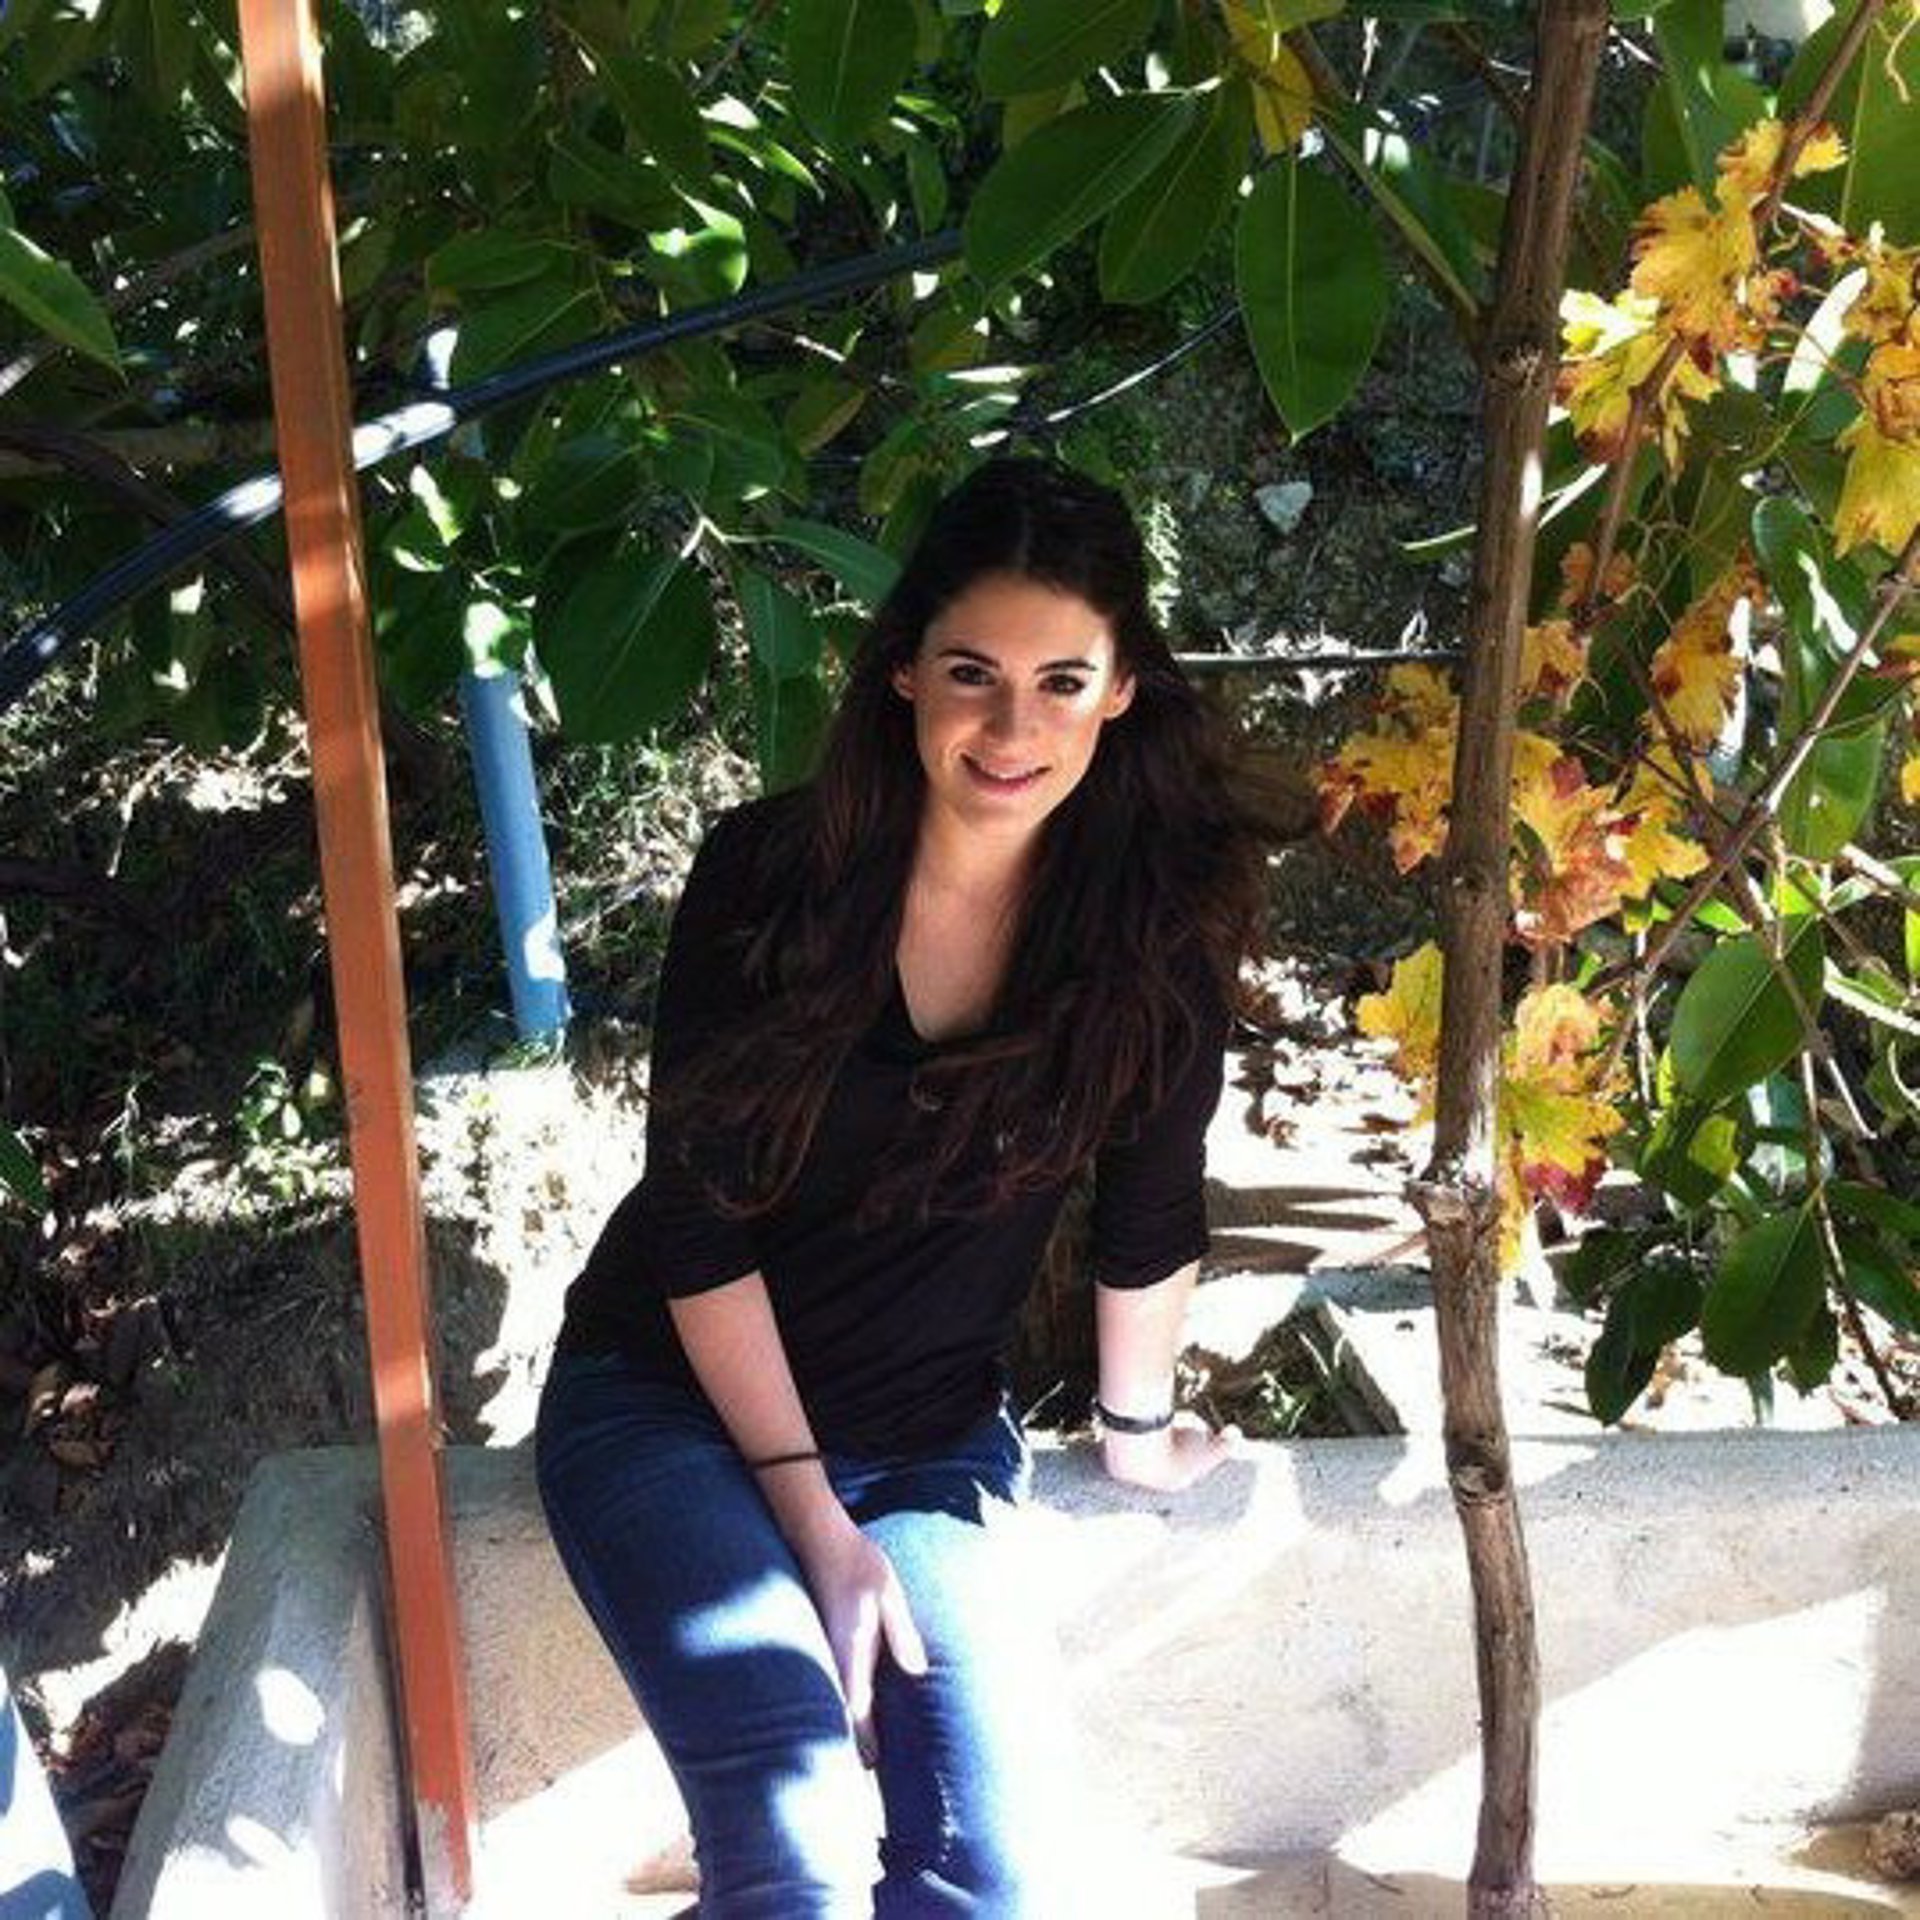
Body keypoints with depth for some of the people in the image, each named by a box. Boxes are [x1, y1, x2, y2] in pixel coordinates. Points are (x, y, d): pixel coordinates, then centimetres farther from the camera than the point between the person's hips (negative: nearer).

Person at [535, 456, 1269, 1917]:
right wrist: (812, 1519, -14)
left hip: (931, 1438, 3)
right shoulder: (773, 874, -17)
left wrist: (1136, 1425, 14)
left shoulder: (1159, 917, -12)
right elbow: (700, 1214, -13)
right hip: (675, 1400, -3)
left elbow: (1149, 1206, 2)